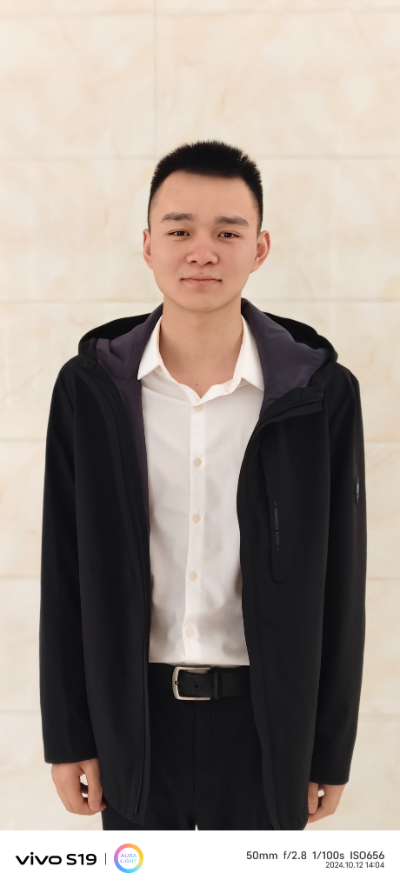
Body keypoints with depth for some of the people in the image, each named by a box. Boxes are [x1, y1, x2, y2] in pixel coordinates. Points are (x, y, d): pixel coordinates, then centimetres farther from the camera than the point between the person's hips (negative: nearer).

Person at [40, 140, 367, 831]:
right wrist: (68, 737, 2)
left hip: (263, 720, 0)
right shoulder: (89, 387, -5)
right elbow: (65, 573, 0)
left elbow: (339, 582, -3)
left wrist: (331, 751, 1)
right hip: (133, 718, 1)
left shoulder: (323, 392, -8)